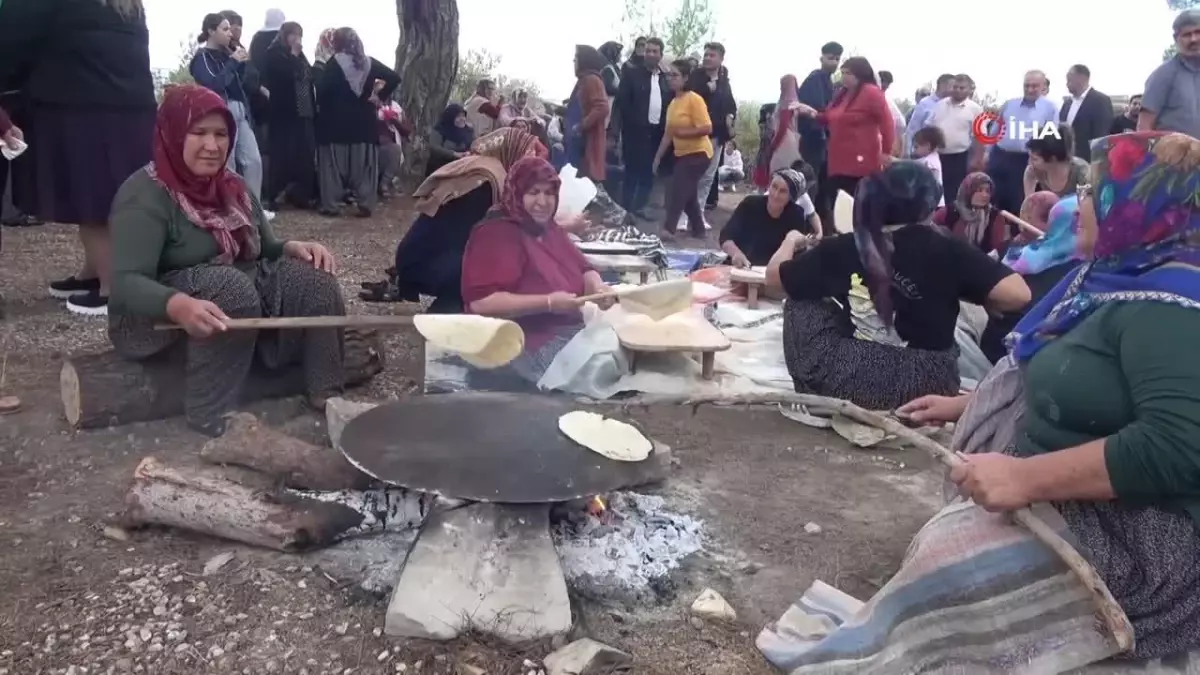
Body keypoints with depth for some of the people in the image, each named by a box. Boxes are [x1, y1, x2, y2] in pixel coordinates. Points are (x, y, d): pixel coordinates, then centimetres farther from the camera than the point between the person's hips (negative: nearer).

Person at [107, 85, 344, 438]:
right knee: (230, 285, -36)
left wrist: (294, 247, -11)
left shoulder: (232, 186, 6)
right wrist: (178, 304, -48)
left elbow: (263, 249, 13)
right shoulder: (145, 195, -17)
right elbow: (126, 282, -27)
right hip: (156, 317, -7)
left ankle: (328, 395, -14)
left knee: (311, 275, -15)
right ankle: (212, 418, -29)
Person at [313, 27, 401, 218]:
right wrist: (379, 96, 4)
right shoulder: (369, 63, 5)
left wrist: (321, 106, -2)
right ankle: (364, 205, 4)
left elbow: (322, 88, -16)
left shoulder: (334, 63, -5)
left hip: (337, 122, -3)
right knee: (364, 164, 7)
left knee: (333, 164, 3)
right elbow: (394, 78, 1)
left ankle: (330, 205, 4)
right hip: (363, 121, 3)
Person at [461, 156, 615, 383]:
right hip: (533, 342, -9)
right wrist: (548, 303, -24)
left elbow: (583, 269, 20)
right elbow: (480, 302, -22)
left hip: (574, 328, 9)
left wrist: (597, 287, -6)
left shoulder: (549, 229, 17)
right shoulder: (495, 235, -11)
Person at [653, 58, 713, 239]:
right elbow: (668, 133, 10)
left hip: (698, 153, -8)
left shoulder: (694, 99, -16)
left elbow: (707, 128, -23)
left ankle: (668, 229, -10)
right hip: (682, 154, 8)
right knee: (687, 193, 13)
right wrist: (658, 157, 9)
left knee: (676, 190, -13)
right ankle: (698, 228, 25)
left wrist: (683, 132, -18)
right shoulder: (672, 103, 7)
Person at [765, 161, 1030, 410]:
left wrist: (791, 242, 28)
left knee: (801, 301, 19)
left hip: (850, 379, -1)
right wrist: (968, 295, 8)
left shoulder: (844, 248, -4)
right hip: (927, 384, 1)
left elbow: (774, 277, 7)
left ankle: (818, 389, 26)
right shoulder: (947, 249, -6)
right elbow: (1018, 294, -12)